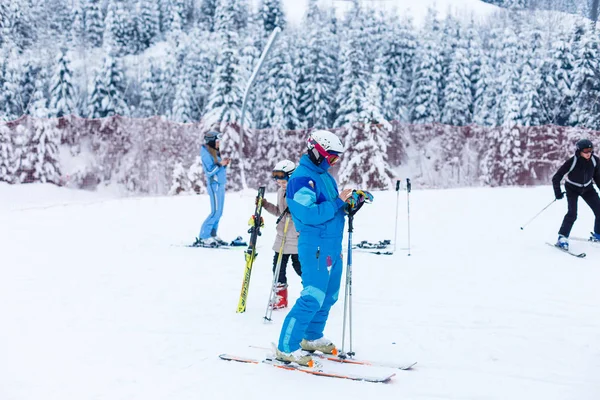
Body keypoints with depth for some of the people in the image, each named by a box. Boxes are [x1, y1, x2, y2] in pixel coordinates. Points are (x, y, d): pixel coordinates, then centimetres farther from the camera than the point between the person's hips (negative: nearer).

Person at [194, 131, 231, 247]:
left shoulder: (215, 152, 15)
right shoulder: (206, 154, -12)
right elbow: (209, 171, -17)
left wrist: (225, 164, 2)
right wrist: (220, 164, -21)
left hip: (220, 185, 9)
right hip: (214, 185, -9)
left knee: (218, 212, 9)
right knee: (215, 212, -11)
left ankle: (212, 235, 15)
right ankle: (203, 237, -8)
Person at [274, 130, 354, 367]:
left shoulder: (324, 176, 15)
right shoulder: (301, 179, -15)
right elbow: (310, 215, -24)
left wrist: (349, 202, 1)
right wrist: (338, 202, -20)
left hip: (333, 245, 9)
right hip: (315, 246, -9)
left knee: (329, 296, 16)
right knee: (313, 297, -12)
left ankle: (312, 338, 32)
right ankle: (287, 348, -5)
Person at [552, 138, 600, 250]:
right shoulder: (572, 162, -28)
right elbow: (556, 178, -21)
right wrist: (558, 192, -28)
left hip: (587, 188, 4)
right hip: (572, 189, -4)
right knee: (572, 213, -20)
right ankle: (562, 238, -10)